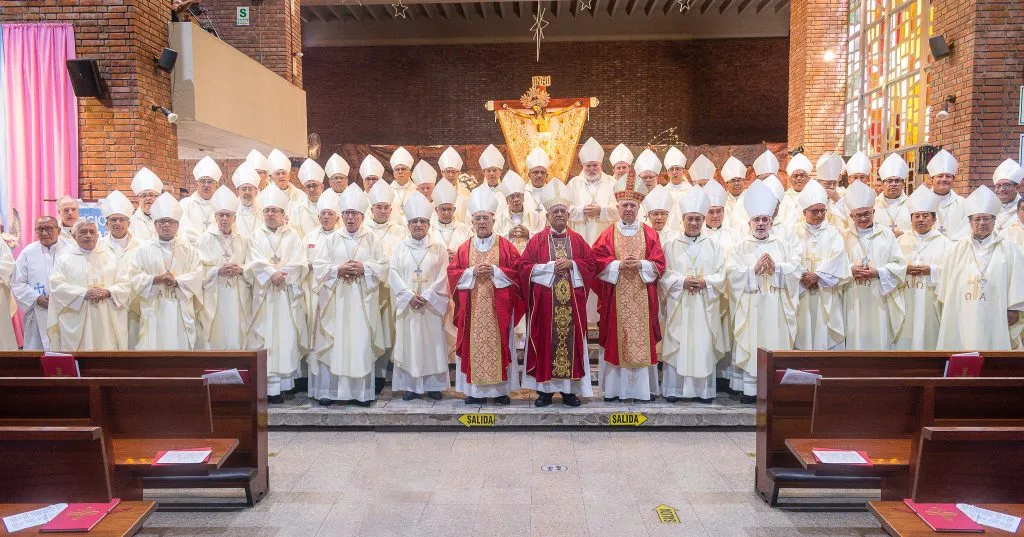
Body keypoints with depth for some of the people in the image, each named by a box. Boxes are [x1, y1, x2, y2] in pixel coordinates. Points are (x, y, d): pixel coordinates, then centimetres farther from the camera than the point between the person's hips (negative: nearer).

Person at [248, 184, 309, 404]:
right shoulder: (257, 235, 10)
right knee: (267, 338, -4)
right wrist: (272, 274, -16)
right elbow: (256, 263, -2)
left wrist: (279, 274, -12)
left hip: (288, 295, 0)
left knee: (288, 336, -2)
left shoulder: (293, 235, 9)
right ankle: (272, 387, -3)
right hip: (265, 294, 0)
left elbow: (299, 264, -2)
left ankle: (286, 380, 4)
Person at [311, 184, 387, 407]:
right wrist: (337, 270, -13)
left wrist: (364, 268, -13)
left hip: (362, 301, 0)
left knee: (361, 342, 0)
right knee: (333, 343, -1)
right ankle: (329, 390, 6)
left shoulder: (372, 239, 7)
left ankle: (361, 391, 7)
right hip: (335, 300, 1)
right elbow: (318, 266, 2)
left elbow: (383, 267, 2)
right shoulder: (331, 239, 9)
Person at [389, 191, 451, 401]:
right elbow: (393, 274, -1)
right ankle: (411, 385, 9)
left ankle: (433, 385, 10)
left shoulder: (439, 248, 5)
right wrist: (409, 296, -13)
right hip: (407, 304, 1)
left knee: (432, 342, 1)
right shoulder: (400, 248, 8)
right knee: (408, 342, 1)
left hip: (431, 305, -1)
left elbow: (443, 276, -3)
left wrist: (426, 297, -13)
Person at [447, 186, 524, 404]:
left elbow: (518, 271, -2)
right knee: (474, 345, 2)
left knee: (498, 343, 1)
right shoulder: (464, 248, 9)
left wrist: (495, 271, -14)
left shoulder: (506, 246, 3)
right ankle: (475, 390, 10)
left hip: (498, 308, -2)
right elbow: (452, 273, 5)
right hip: (472, 309, 2)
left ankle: (501, 389, 10)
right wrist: (472, 272, -11)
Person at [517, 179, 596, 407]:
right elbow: (523, 267, -3)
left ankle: (569, 389, 12)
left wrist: (572, 264, -11)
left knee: (571, 339, 3)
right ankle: (545, 388, 9)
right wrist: (550, 266, -12)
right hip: (545, 301, -1)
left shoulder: (578, 240, 10)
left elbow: (590, 264, 7)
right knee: (545, 341, 0)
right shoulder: (537, 240, 4)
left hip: (571, 302, 2)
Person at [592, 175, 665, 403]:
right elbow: (597, 262, -1)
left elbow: (659, 264, 3)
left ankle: (642, 388, 7)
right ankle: (614, 388, 8)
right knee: (615, 339, 0)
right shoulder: (608, 234, 7)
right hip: (615, 298, 0)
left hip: (641, 298, 0)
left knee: (641, 338, 0)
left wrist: (640, 264, -14)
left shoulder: (650, 234, 8)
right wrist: (618, 264, -15)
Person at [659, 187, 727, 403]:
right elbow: (664, 275, -1)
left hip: (705, 305, 1)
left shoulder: (713, 245, 8)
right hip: (678, 304, -1)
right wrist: (683, 281, -16)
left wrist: (705, 282, -13)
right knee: (677, 345, 0)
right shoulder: (671, 245, 4)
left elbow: (721, 275, 4)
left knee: (704, 345, 3)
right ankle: (673, 389, 8)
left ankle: (704, 390, 12)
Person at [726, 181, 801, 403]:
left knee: (776, 343, 2)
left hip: (776, 306, 2)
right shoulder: (740, 247, 7)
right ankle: (750, 388, 3)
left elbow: (796, 268, 1)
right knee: (751, 345, -2)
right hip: (750, 306, -2)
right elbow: (732, 272, -5)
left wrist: (776, 267, -13)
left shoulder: (783, 245, 13)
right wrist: (755, 269, -15)